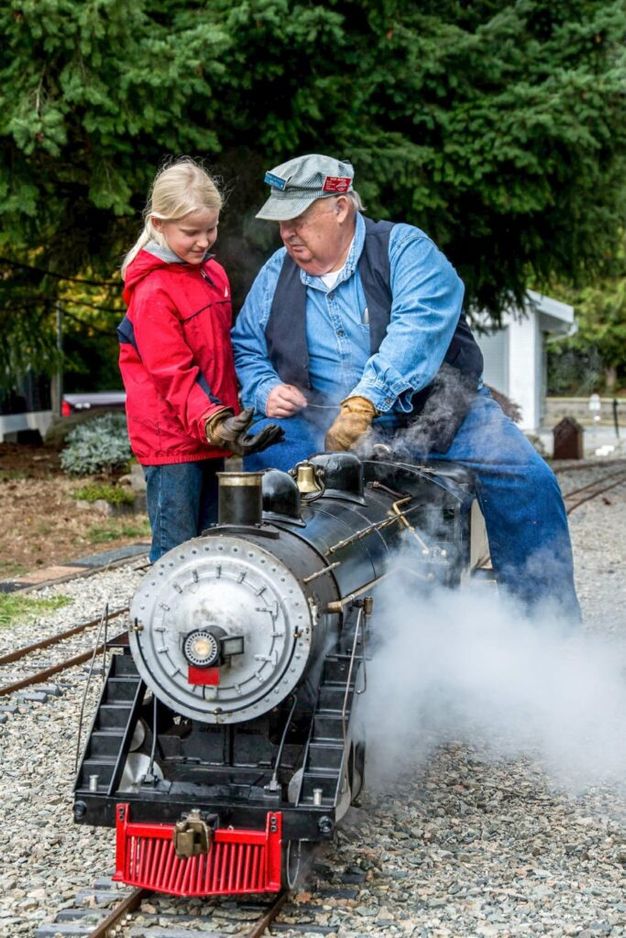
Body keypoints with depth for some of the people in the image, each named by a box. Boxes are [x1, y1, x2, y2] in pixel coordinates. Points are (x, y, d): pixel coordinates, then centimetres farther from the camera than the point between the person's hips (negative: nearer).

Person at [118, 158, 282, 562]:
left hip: (213, 435, 8)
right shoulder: (152, 291, -14)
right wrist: (212, 424, -31)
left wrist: (228, 419, 18)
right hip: (171, 438, -8)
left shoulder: (214, 274, 11)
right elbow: (173, 374, -20)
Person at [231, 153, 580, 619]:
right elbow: (246, 346, 19)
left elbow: (420, 325, -23)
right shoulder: (276, 274, 10)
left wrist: (366, 398, -36)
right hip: (325, 426, 3)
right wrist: (265, 389, -5)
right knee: (260, 450, -24)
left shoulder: (403, 248, -6)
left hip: (434, 411, -3)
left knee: (527, 480, -20)